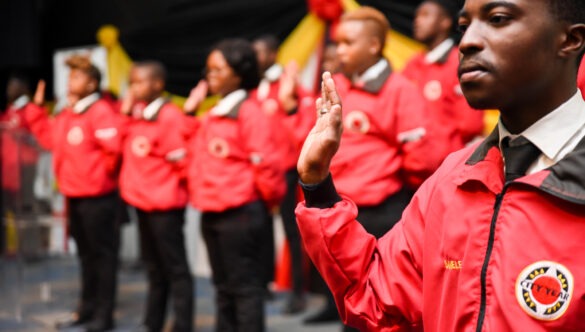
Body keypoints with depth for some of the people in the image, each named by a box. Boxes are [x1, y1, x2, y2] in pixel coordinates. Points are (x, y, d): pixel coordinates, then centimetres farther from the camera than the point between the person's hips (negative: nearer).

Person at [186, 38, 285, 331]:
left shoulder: (250, 112, -11)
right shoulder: (211, 116, 14)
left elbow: (265, 161, -14)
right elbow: (199, 157, 20)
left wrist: (269, 199, -2)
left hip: (240, 213, -8)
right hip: (211, 213, 8)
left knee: (245, 285, -2)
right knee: (223, 285, 16)